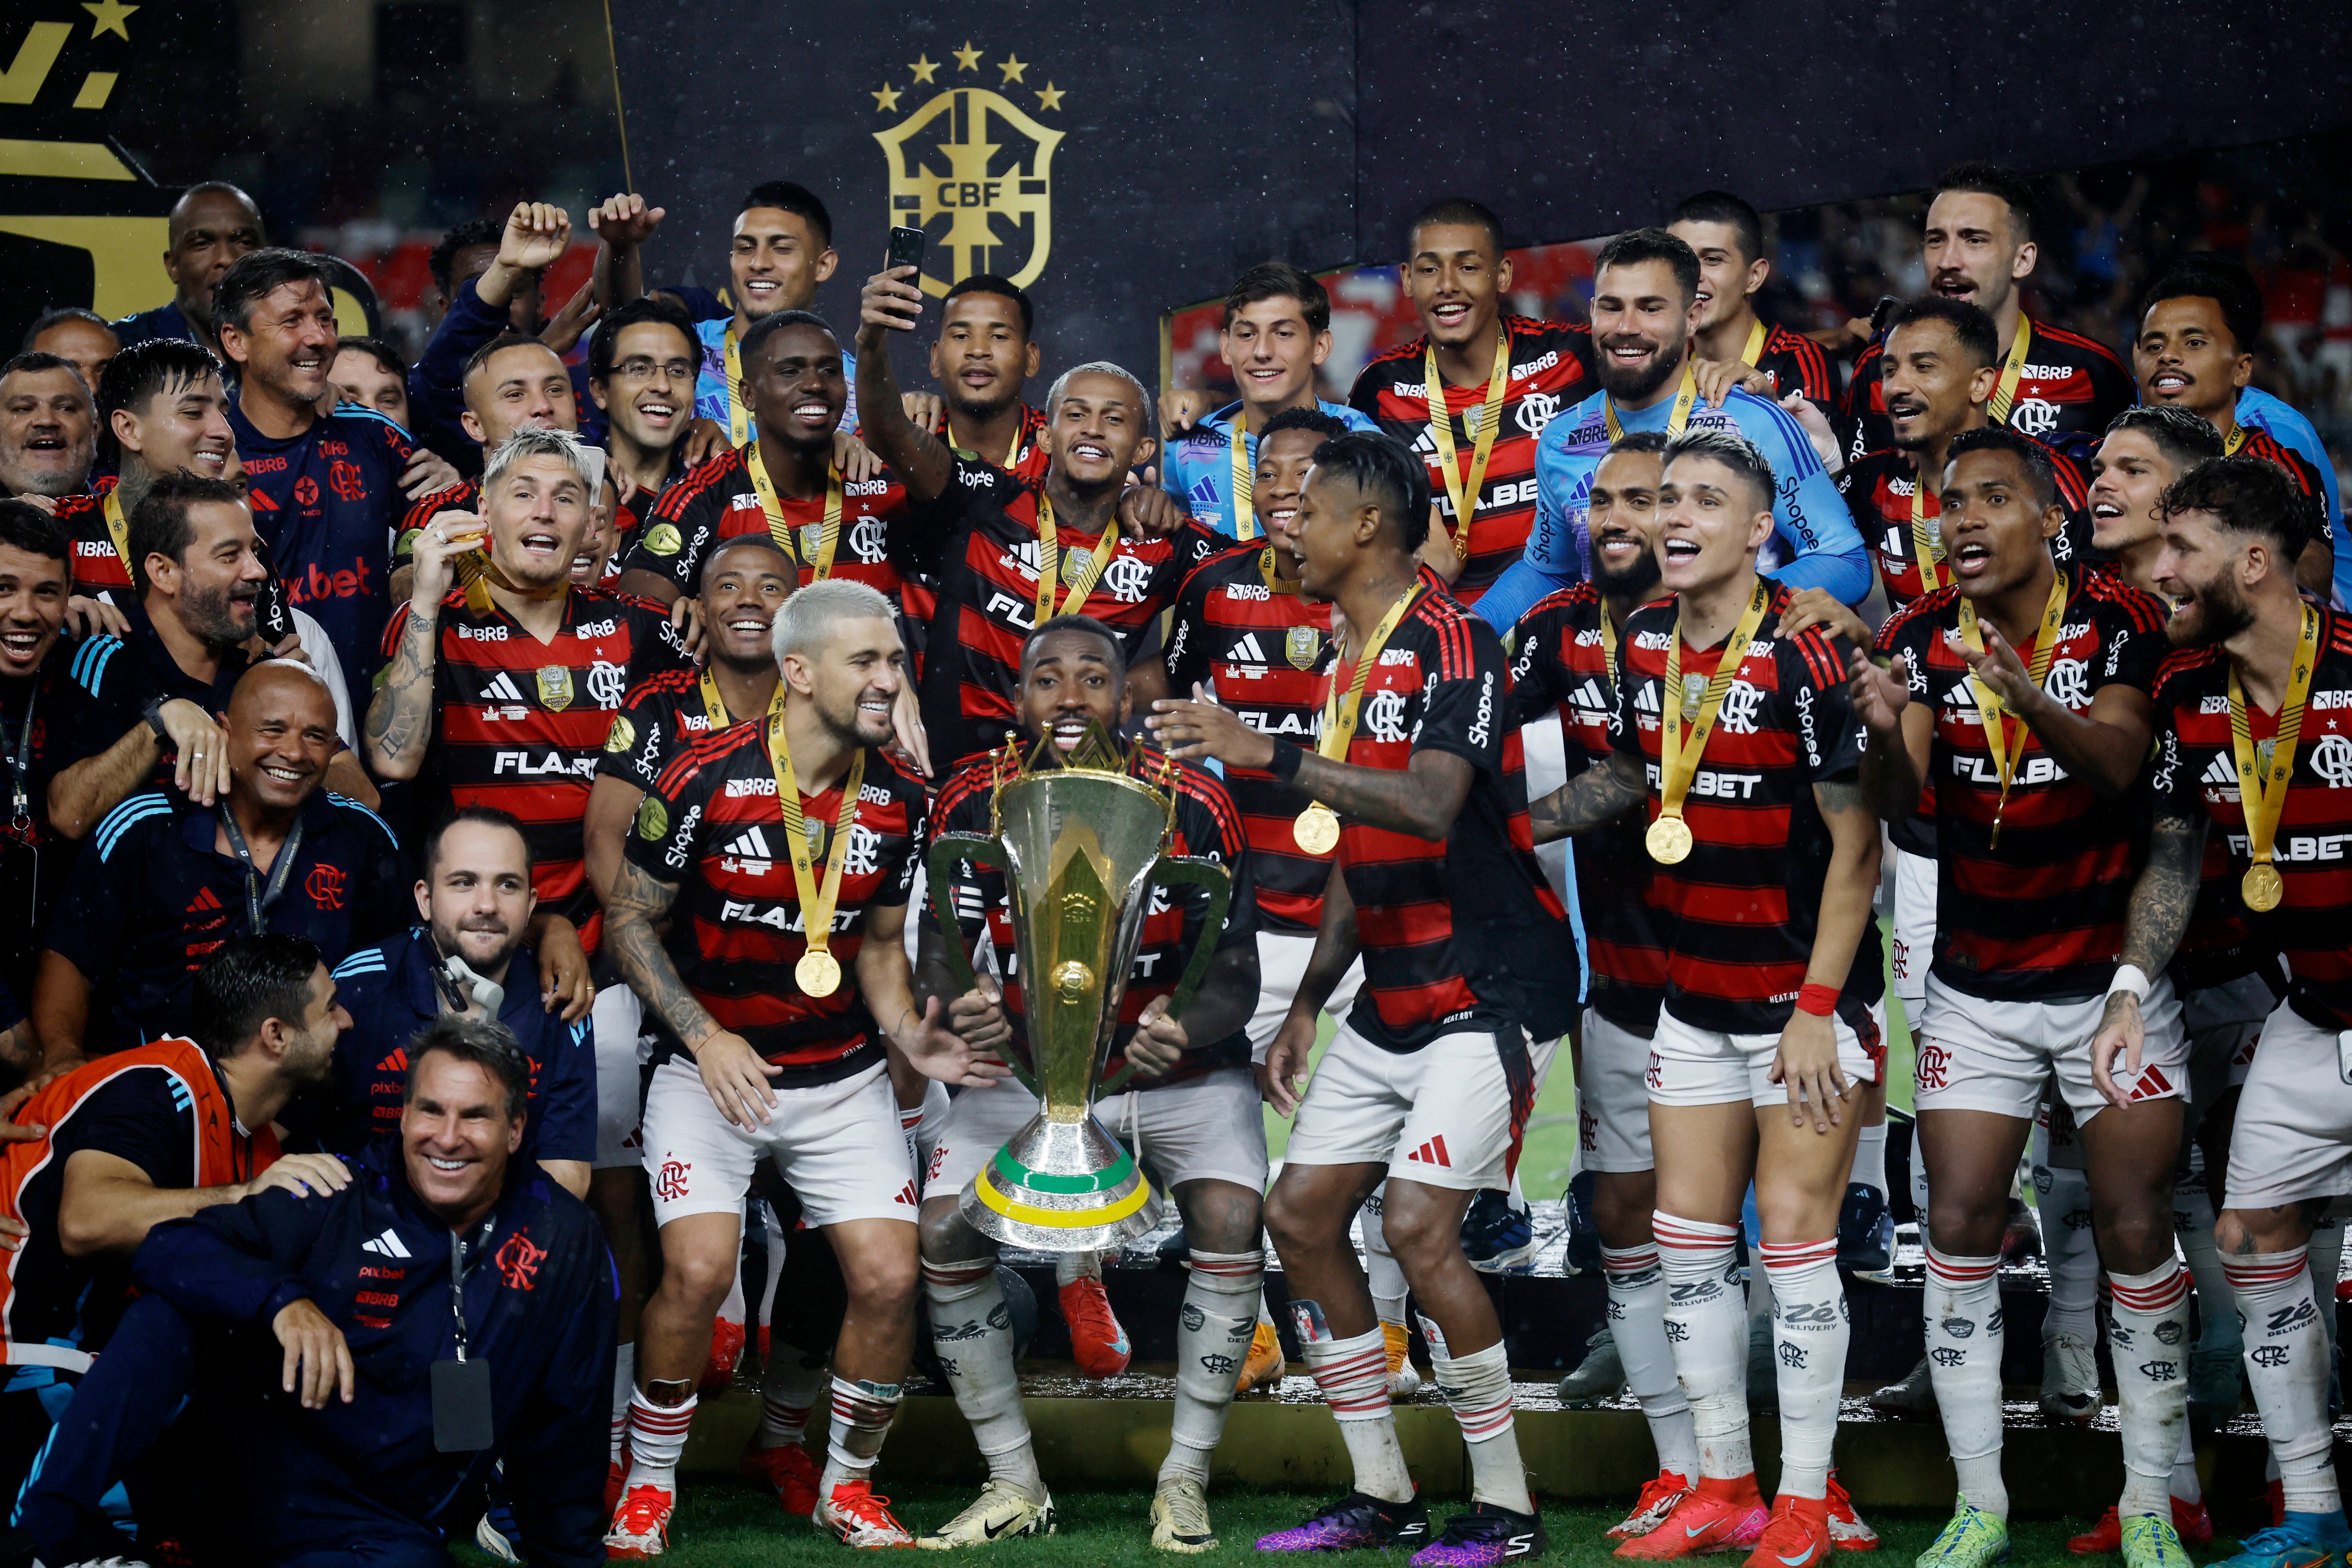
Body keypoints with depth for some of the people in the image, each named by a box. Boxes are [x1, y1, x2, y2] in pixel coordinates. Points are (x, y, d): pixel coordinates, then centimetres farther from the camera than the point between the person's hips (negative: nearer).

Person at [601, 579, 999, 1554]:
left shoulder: (898, 798, 1)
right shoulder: (706, 780, -15)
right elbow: (631, 923, -5)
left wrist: (908, 1035, -5)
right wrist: (705, 1037, -15)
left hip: (843, 1079, 4)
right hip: (713, 1071, -4)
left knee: (888, 1279, -9)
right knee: (697, 1271, -21)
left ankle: (847, 1484, 14)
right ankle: (649, 1484, 2)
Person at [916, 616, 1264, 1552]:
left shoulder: (1192, 807, -16)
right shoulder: (975, 804, -11)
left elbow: (1235, 976, -14)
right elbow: (940, 954, -8)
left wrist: (1185, 1033, -36)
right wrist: (957, 1010, -33)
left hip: (1180, 1075, -2)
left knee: (1229, 1222, -25)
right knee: (945, 1231, -16)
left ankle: (1185, 1480, -7)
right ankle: (1015, 1487, 1)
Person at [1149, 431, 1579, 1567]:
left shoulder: (1451, 645, -14)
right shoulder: (1349, 662, 14)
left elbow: (1431, 805, -31)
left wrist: (1267, 754, -31)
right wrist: (1306, 1005, 18)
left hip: (1489, 992, -10)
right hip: (1391, 1000, 10)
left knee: (1417, 1224, -18)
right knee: (1300, 1215, 6)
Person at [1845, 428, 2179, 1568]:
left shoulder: (2117, 621, -10)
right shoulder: (1920, 639, -4)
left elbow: (2117, 766, -25)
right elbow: (1893, 809, -14)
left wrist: (2032, 703, -45)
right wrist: (1886, 735, -37)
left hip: (2110, 978, -2)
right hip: (1975, 990, 2)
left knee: (2136, 1233, -1)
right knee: (1959, 1234, -2)